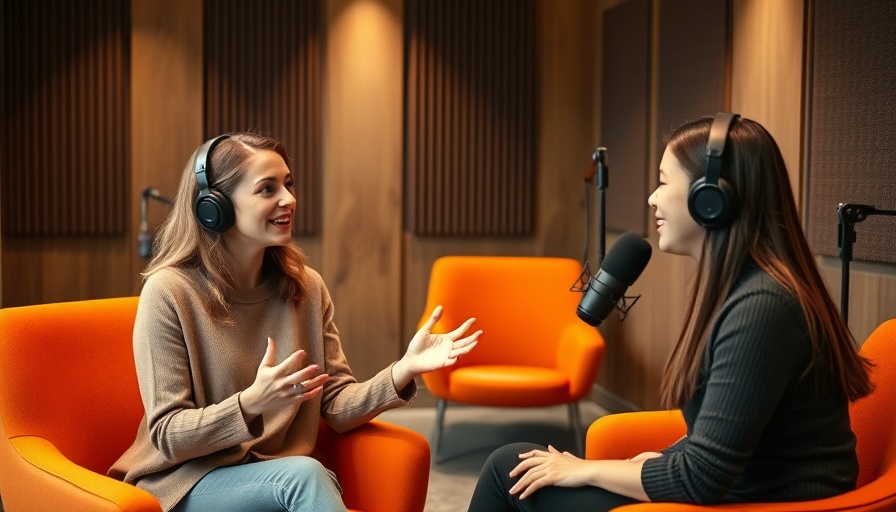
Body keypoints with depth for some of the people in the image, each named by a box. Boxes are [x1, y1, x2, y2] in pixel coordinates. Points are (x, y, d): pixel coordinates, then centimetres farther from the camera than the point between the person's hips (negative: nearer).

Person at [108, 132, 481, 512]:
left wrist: (403, 371, -16)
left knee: (321, 481, -30)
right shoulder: (169, 291, -13)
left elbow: (335, 407, 2)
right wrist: (251, 403, -30)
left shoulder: (307, 287, 2)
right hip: (187, 480, -4)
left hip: (281, 475, 4)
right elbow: (168, 436, -13)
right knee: (304, 473, -32)